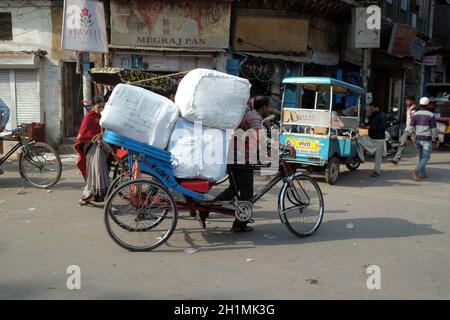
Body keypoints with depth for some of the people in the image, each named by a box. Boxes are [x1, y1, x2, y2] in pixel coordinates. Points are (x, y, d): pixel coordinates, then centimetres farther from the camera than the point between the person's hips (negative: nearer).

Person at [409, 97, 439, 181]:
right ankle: (416, 171, -22)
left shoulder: (415, 114, -2)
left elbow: (411, 128, -1)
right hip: (427, 139, -5)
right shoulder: (430, 115, -14)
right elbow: (434, 129, -9)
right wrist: (436, 138, 3)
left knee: (421, 157, 18)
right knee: (426, 158, 0)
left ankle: (423, 174, 21)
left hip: (418, 138, 5)